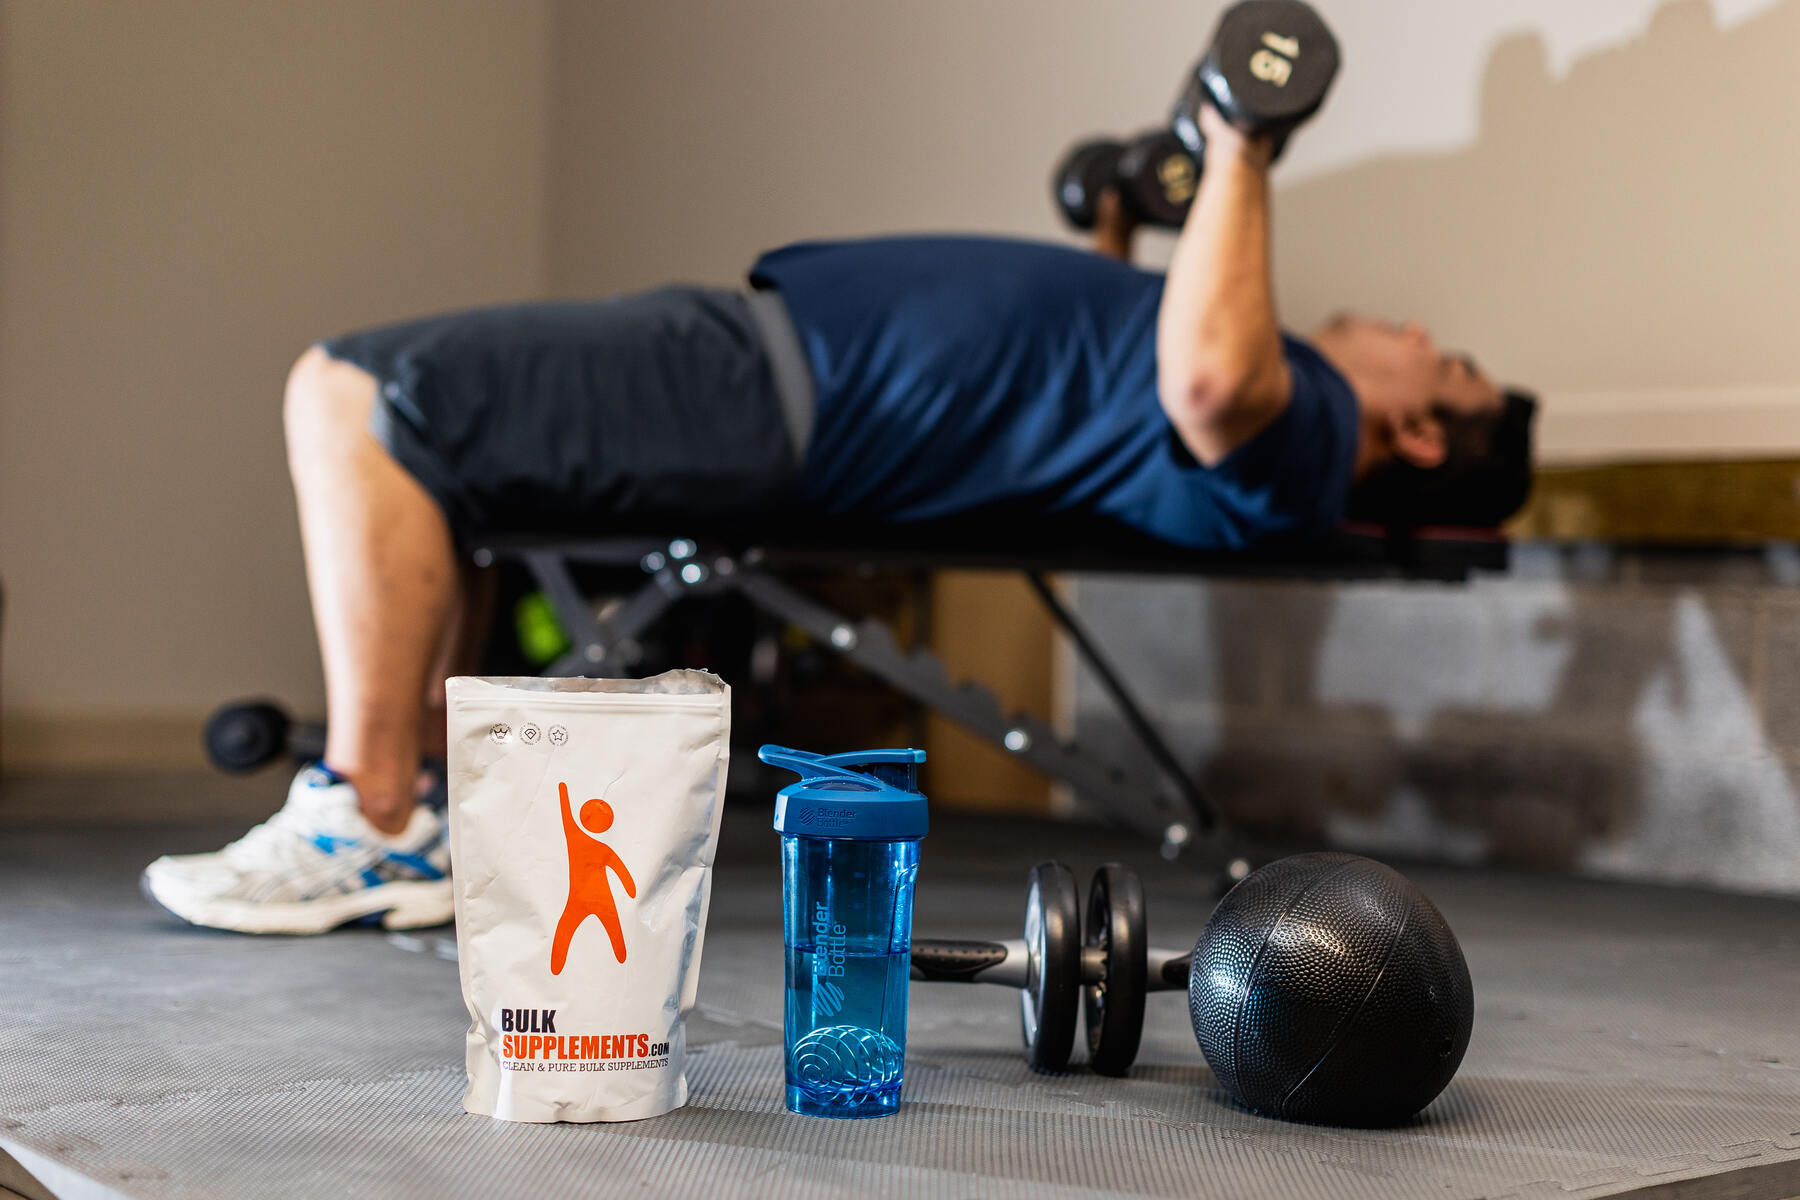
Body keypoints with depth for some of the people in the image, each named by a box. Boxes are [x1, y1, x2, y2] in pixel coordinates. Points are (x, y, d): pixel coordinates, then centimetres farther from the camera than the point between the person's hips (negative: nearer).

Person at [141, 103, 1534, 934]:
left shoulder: (1293, 438, -9)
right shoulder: (1273, 390, 20)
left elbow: (1206, 376, -33)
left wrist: (1242, 153, -23)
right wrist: (1115, 232, 42)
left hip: (770, 406, -10)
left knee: (371, 406, -21)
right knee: (350, 391, 13)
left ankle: (375, 829, -11)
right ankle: (402, 786, 9)